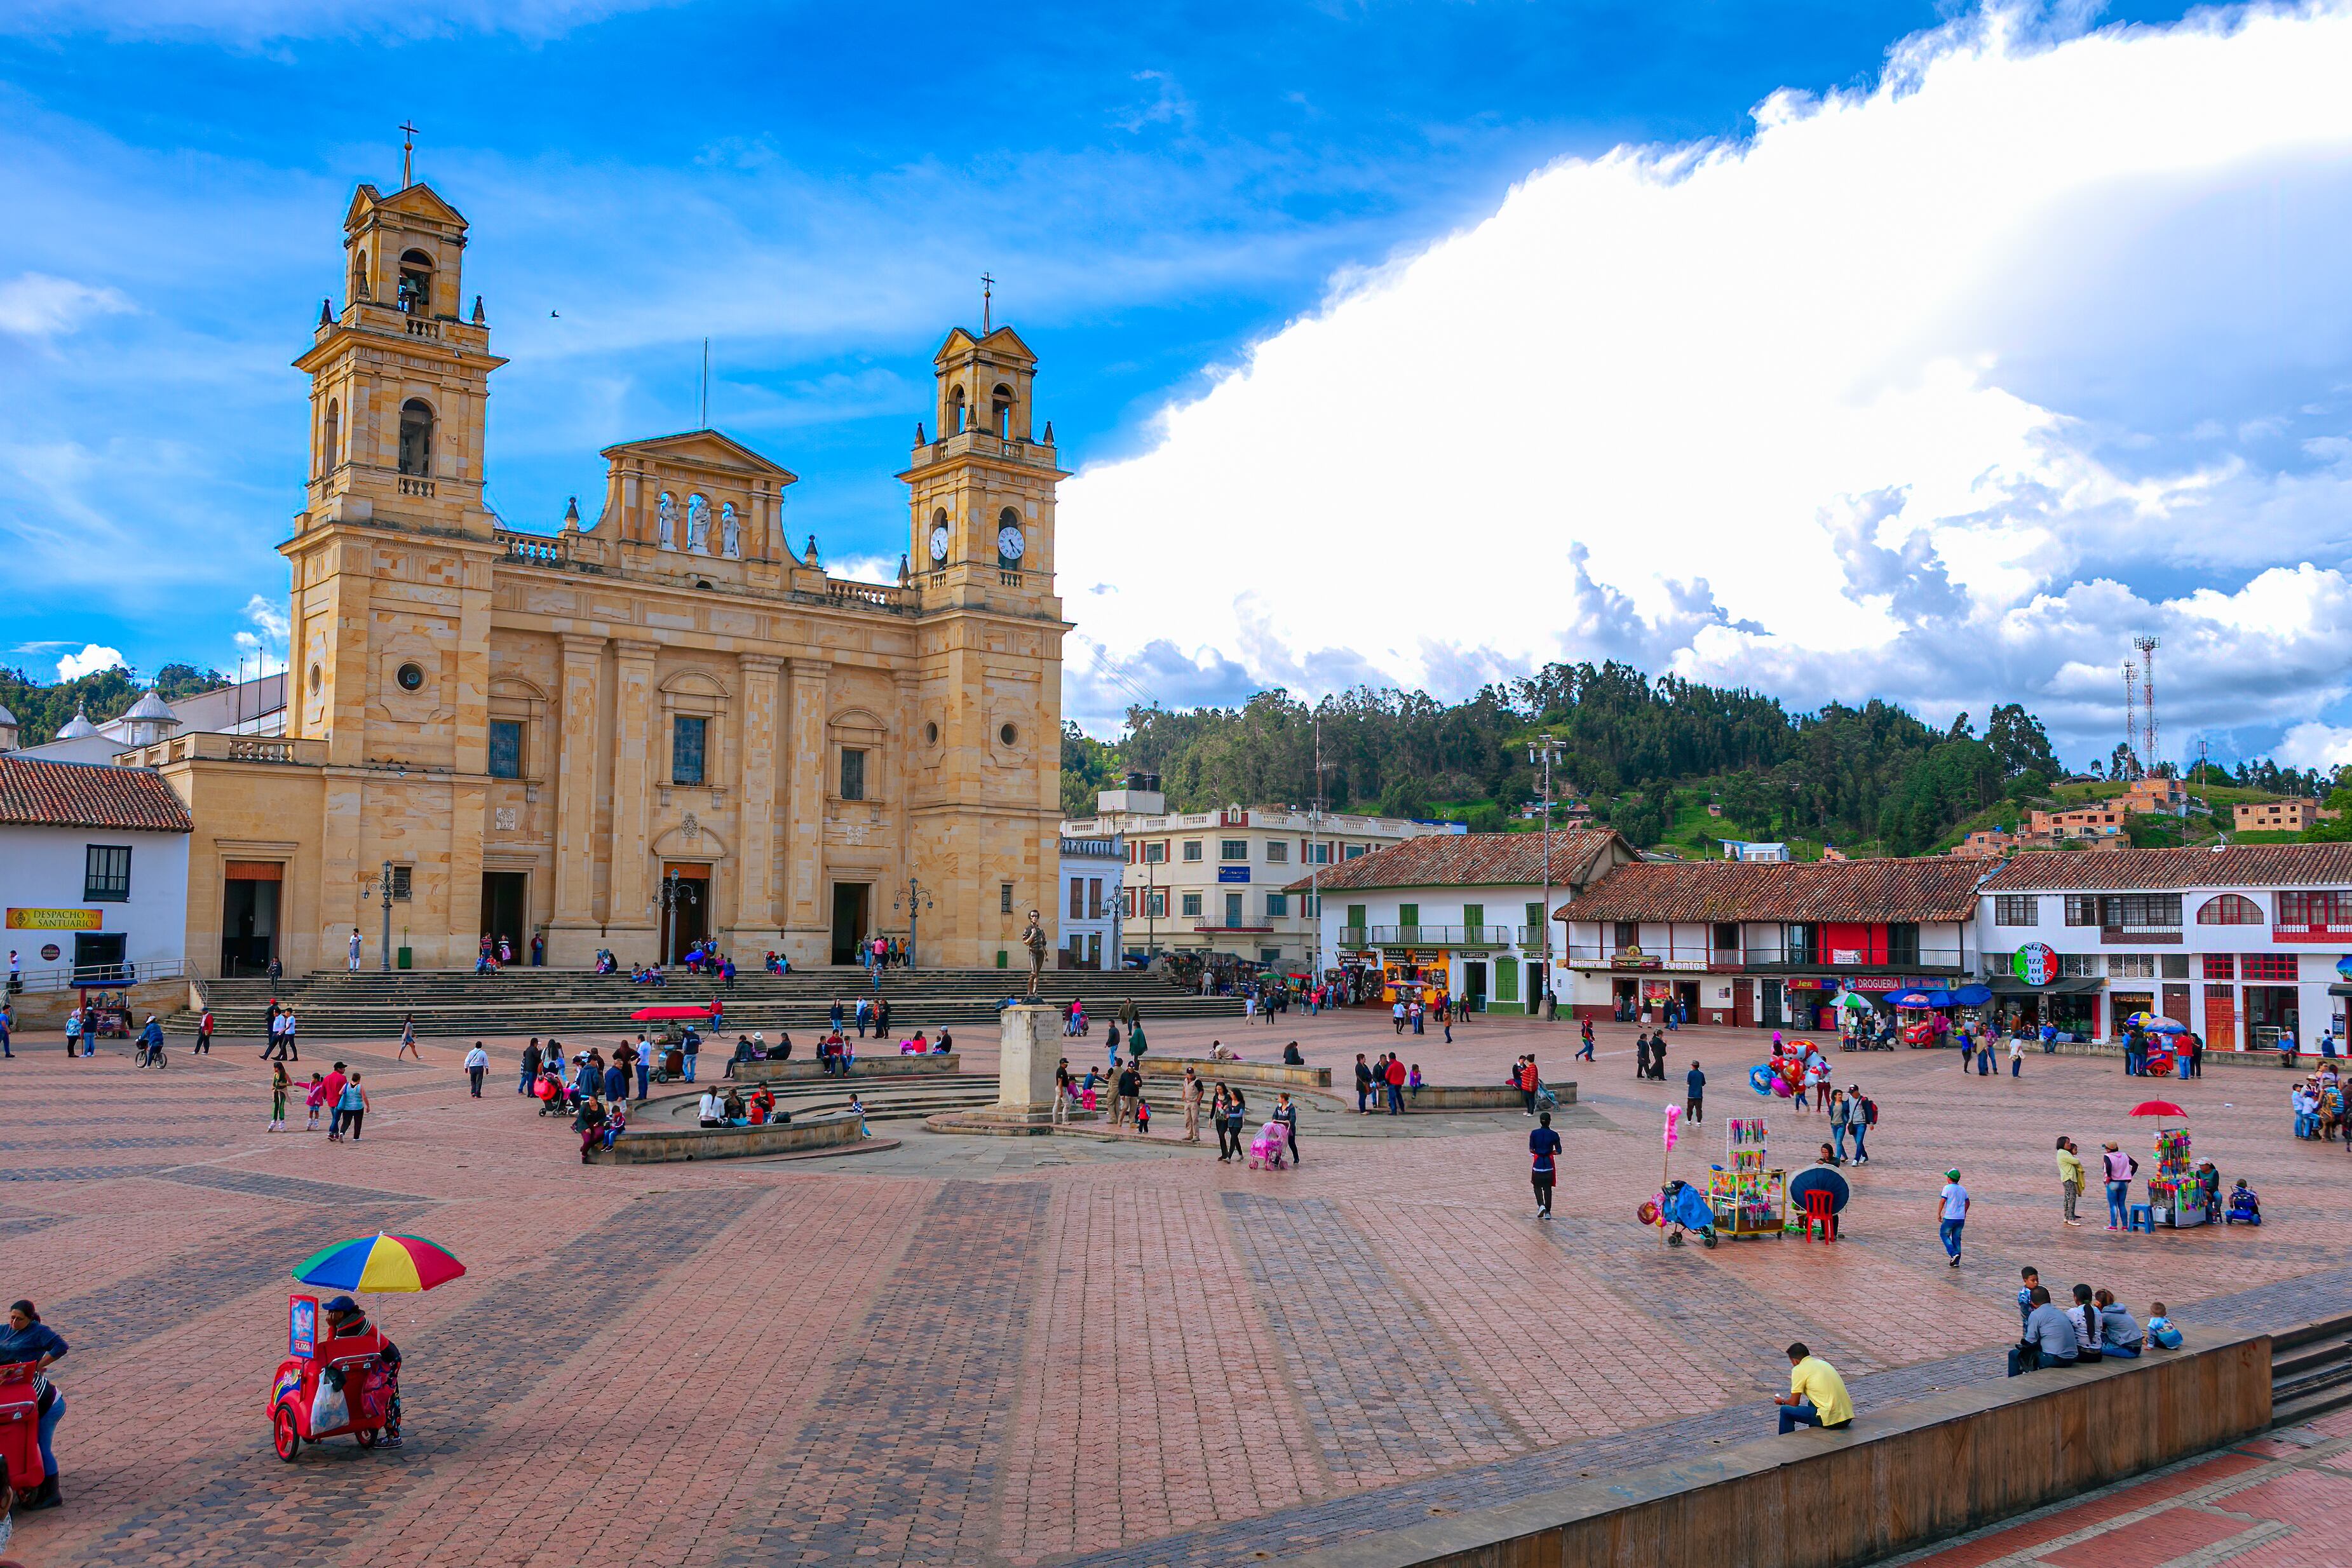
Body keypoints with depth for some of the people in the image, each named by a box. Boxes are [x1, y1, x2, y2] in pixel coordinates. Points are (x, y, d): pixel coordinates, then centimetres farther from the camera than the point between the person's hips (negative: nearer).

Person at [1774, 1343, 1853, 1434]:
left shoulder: (1799, 1369, -3)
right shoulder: (1823, 1363, 18)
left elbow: (1794, 1403, 0)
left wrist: (1782, 1401, 23)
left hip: (1831, 1419, -8)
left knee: (1786, 1411, 7)